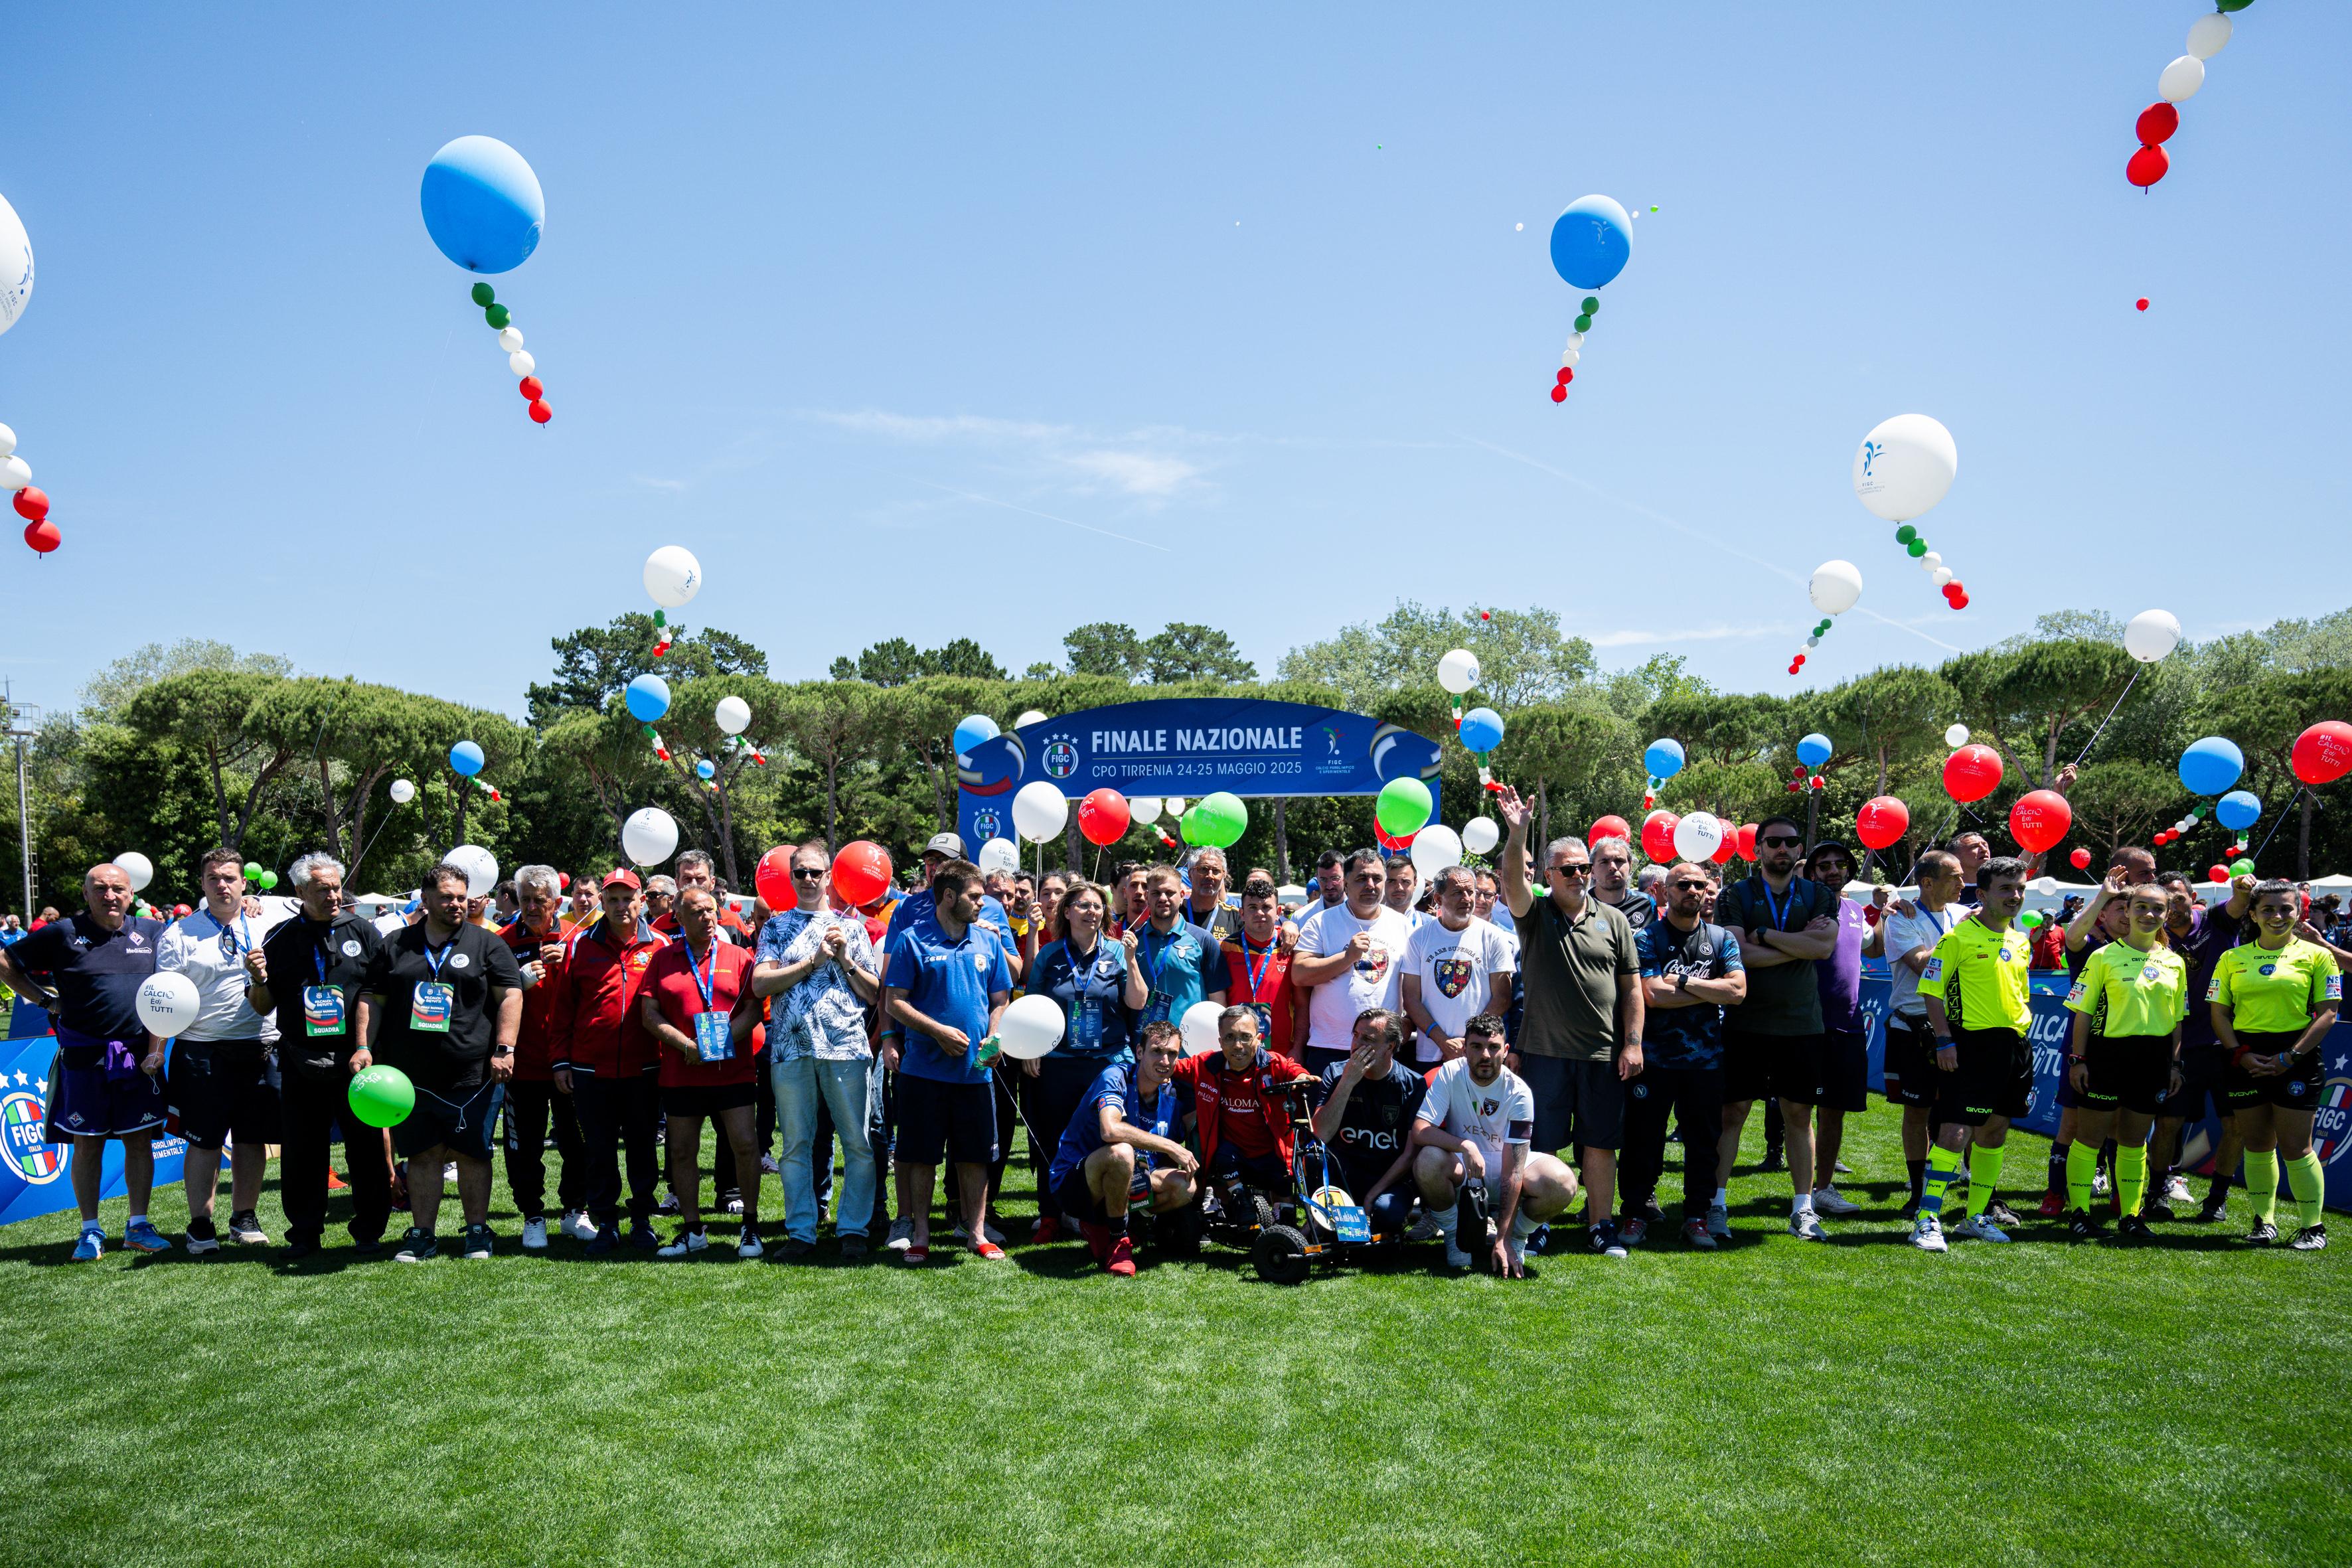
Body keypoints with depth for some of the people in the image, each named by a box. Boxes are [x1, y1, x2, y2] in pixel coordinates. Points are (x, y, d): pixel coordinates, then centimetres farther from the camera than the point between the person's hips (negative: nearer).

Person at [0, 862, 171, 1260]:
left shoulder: (151, 933, 5)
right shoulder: (64, 933, -1)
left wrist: (157, 1046, 0)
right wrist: (45, 1000, 1)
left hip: (139, 1054, 2)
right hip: (84, 1054, -2)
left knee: (140, 1139, 4)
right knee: (87, 1142, 5)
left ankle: (138, 1226, 12)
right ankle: (91, 1231, 15)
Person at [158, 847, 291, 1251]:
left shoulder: (268, 926, 9)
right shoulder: (179, 934, 4)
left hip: (260, 1050, 2)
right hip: (202, 1051, -2)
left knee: (253, 1138, 8)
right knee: (204, 1141, 2)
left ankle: (244, 1217, 21)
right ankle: (200, 1224, 13)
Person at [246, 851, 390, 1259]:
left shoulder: (363, 932, 3)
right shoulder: (280, 939, 7)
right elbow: (263, 1007, 10)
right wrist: (259, 980, -11)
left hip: (357, 1061, -1)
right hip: (301, 1064, 1)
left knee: (367, 1146, 2)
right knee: (302, 1152, 8)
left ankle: (369, 1231, 15)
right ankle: (304, 1233, 21)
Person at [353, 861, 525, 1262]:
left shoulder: (486, 945, 5)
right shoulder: (395, 945, 12)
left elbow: (511, 996, 0)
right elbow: (371, 999, 14)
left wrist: (504, 1049, -9)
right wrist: (364, 1047, 2)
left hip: (472, 1075, -2)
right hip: (410, 1076, 2)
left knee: (472, 1153, 3)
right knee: (422, 1154, 6)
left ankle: (478, 1232, 15)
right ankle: (422, 1236, 15)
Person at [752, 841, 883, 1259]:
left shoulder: (852, 926, 13)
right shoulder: (776, 927, 13)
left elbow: (875, 993, 10)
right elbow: (760, 985, -2)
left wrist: (845, 960, -5)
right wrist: (815, 960, -6)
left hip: (847, 1047, 0)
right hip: (791, 1048, 1)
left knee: (858, 1143, -1)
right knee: (796, 1143, 5)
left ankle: (853, 1228, 8)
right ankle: (801, 1230, 14)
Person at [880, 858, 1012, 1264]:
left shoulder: (987, 942, 10)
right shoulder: (913, 940, -3)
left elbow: (1000, 1000, 14)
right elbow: (894, 1002, -4)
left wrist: (993, 1037, -5)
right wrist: (939, 1031, -14)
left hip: (976, 1069, 3)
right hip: (925, 1067, -3)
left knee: (975, 1155, 7)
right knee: (922, 1154, 4)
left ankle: (977, 1232, 19)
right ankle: (920, 1234, 16)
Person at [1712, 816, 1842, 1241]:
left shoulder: (1819, 897, 8)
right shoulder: (1736, 895, 0)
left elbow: (1825, 946, -11)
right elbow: (1739, 955, -14)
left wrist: (1764, 934, -13)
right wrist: (1800, 943, -11)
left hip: (1802, 1025, 2)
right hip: (1746, 1025, -2)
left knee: (1799, 1116, 8)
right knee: (1731, 1113, 0)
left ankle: (1803, 1209, 18)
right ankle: (1717, 1203, 8)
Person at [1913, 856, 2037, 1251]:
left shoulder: (2020, 941, 13)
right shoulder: (1959, 937, -8)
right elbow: (1931, 989, -10)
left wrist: (2021, 1041, 18)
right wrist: (1945, 1040, -17)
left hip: (2013, 1045, 7)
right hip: (1971, 1044, -7)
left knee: (1995, 1131, 13)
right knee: (1955, 1133, -12)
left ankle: (1976, 1216, 24)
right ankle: (1927, 1220, -10)